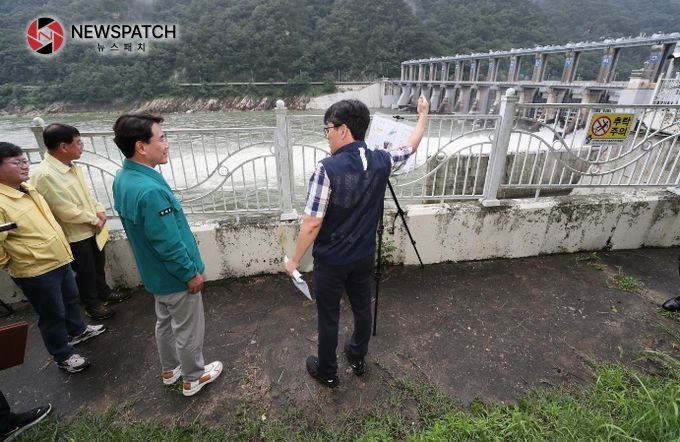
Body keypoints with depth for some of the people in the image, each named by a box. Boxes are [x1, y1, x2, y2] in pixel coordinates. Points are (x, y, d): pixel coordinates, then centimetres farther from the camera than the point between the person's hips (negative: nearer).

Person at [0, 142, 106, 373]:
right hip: (35, 271, -8)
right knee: (53, 315, 9)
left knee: (71, 299, 26)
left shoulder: (29, 188, 3)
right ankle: (63, 356, 29)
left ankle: (77, 330, 51)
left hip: (59, 260, 8)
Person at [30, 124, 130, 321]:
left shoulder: (71, 166, 0)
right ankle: (92, 304, 31)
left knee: (99, 265, 23)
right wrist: (94, 220, -13)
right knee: (86, 272, 11)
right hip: (75, 234, -8)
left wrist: (99, 210, -3)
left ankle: (104, 293, 44)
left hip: (92, 229, 8)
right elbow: (66, 211, -25)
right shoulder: (44, 175, -26)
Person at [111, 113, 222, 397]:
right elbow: (169, 244, -28)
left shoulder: (123, 179, -1)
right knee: (188, 329, 13)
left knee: (165, 322, 26)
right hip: (174, 276, -9)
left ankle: (170, 369, 47)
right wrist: (192, 273, -14)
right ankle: (193, 378, 35)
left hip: (155, 273, 9)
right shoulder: (150, 190, -33)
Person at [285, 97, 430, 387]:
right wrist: (423, 115, 30)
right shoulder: (381, 162, -8)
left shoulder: (327, 168, -24)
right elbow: (410, 146, 13)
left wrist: (294, 259, -9)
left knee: (328, 317, 15)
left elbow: (313, 223, -23)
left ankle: (327, 372, 37)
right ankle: (358, 359, 48)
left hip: (330, 261, -5)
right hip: (364, 257, 5)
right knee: (362, 309, 24)